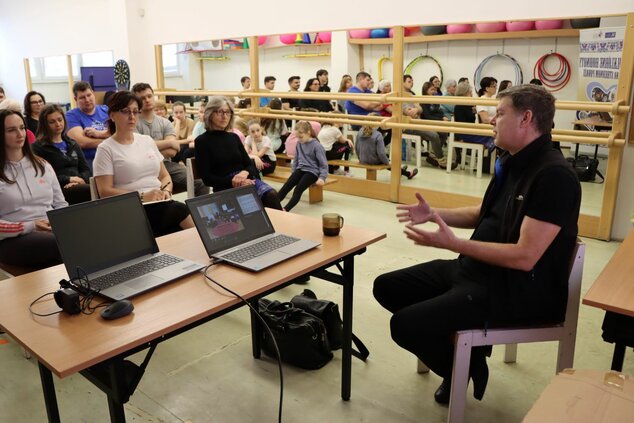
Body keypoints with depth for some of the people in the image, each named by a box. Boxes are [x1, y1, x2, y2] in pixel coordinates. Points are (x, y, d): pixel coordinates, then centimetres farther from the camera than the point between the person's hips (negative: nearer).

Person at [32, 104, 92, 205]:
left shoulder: (73, 144, 26)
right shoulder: (38, 147, 9)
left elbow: (86, 170, 18)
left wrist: (81, 180, -4)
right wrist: (68, 179, -11)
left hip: (78, 187, 5)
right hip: (57, 190, -5)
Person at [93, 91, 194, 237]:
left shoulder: (147, 140, 17)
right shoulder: (105, 149, 2)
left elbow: (165, 176, 20)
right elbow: (105, 191, -6)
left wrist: (166, 191, -3)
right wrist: (142, 196, -17)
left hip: (161, 203, 5)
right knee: (182, 212, -32)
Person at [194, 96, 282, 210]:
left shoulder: (234, 137, 18)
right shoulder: (202, 141, 2)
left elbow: (250, 166, 12)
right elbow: (207, 178, -4)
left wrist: (245, 173, -13)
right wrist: (232, 182, -18)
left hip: (246, 180, 5)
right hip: (225, 187, -4)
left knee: (271, 195, -28)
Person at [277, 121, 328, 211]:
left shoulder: (316, 145, -11)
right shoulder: (299, 144, 9)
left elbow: (323, 164, -10)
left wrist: (322, 177, -21)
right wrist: (293, 173, 17)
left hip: (312, 171, -6)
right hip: (300, 169, 6)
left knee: (298, 189, -28)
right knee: (286, 186, -19)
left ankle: (285, 210, -42)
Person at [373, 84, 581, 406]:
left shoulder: (554, 176, -21)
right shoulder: (513, 161, 8)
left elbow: (525, 257, -26)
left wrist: (451, 243, -28)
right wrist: (434, 214, 5)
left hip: (518, 290, -9)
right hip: (475, 269, 10)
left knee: (405, 325, -21)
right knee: (386, 287, 7)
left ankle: (465, 368, 9)